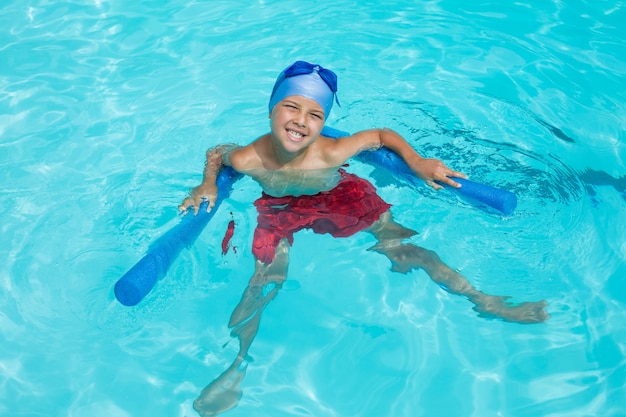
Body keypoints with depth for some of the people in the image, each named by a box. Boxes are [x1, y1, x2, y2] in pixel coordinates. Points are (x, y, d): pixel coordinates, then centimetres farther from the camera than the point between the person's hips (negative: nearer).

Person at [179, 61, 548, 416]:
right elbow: (217, 152, -4)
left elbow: (382, 134, -15)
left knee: (403, 245, -5)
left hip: (340, 197, 0)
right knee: (265, 278, -14)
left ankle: (485, 302, 7)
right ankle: (236, 368, 1)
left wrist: (417, 162, -28)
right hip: (281, 210, 1)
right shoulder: (248, 159, -31)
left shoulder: (331, 153, -34)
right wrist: (208, 184, -21)